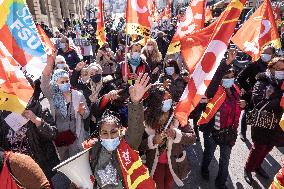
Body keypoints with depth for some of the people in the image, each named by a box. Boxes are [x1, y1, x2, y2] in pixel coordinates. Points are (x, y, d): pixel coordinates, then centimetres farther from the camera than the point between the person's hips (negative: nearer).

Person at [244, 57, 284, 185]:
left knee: (268, 147, 17)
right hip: (262, 122, -5)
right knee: (258, 148, 4)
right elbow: (259, 104, -18)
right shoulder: (262, 83, -9)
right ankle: (248, 169, 25)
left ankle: (257, 166, 40)